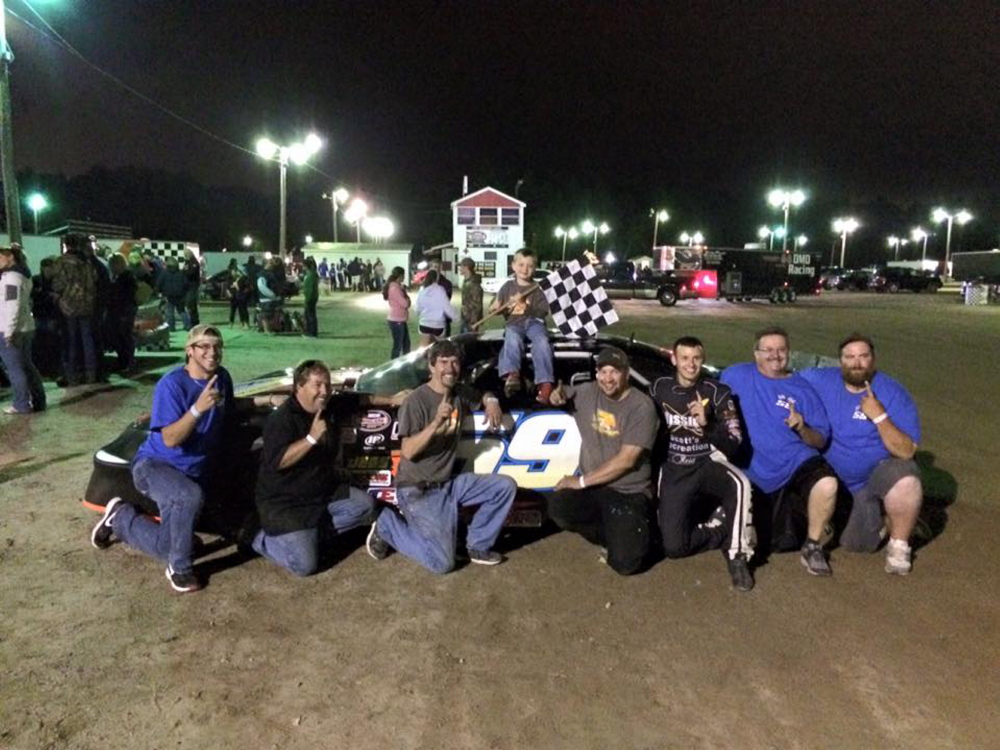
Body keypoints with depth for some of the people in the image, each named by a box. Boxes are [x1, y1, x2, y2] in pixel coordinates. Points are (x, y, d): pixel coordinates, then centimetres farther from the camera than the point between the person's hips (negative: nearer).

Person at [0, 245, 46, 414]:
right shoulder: (23, 275, 16)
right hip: (25, 327, 10)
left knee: (15, 368, -3)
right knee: (27, 366, 13)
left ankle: (22, 404, 0)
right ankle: (38, 401, 15)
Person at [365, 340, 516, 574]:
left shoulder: (459, 395, 4)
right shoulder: (417, 400, -16)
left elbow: (483, 395, 26)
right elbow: (407, 452, -22)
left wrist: (491, 401, 2)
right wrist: (436, 423, -35)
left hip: (448, 483, 7)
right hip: (417, 489, -7)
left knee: (505, 486, -7)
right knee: (442, 562, -15)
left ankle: (477, 545, 7)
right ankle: (387, 525, 6)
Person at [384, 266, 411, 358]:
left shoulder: (398, 287, 12)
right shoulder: (394, 288, -19)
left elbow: (404, 302, 14)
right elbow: (405, 303, -20)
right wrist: (407, 299, -2)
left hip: (401, 320, 10)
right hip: (397, 321, -10)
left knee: (406, 343, 17)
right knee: (397, 345, 0)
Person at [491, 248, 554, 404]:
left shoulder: (537, 288, 12)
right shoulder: (508, 286, 15)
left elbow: (544, 311, 6)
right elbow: (494, 308, 20)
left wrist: (529, 309, -12)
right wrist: (495, 308, -5)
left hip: (534, 321, 0)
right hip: (514, 322, 0)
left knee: (542, 342, -33)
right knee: (513, 340, -36)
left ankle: (545, 383, -44)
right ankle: (511, 375, -56)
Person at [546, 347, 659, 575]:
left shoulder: (642, 406, -13)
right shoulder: (588, 392, 3)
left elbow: (626, 460, -17)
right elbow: (561, 393, 23)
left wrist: (582, 481, -16)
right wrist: (557, 394, -3)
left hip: (629, 494, -5)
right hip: (592, 487, 5)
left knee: (624, 562, -22)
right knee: (558, 508, -27)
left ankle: (627, 536, 16)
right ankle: (613, 535, 2)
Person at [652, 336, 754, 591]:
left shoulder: (717, 391, -7)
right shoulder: (659, 388, 0)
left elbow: (734, 444, -12)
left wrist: (707, 425, -28)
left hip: (708, 462, -1)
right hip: (674, 470, 1)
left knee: (740, 484, -38)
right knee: (673, 546, -15)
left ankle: (737, 557, -20)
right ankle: (724, 529, 10)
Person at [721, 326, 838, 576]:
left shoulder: (802, 388, 3)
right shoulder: (737, 376, 2)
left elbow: (821, 440, 2)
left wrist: (802, 427, -18)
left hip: (798, 461, 0)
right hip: (759, 476, 1)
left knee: (827, 484, -35)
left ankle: (813, 547, -11)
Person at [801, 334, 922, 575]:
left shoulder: (893, 393, -15)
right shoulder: (821, 381, -8)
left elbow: (906, 451, -20)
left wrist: (879, 416, -32)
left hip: (884, 471, -2)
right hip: (842, 485, 3)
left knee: (906, 481, -37)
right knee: (856, 544, -6)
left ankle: (899, 543, -9)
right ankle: (878, 518, 31)